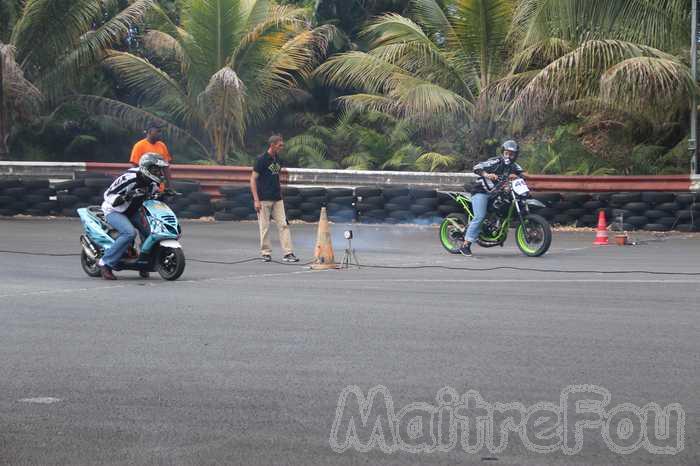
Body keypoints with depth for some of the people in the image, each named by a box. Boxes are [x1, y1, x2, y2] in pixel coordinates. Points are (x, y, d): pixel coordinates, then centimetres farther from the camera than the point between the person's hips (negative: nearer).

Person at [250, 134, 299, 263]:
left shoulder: (278, 160, 11)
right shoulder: (262, 160, -9)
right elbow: (253, 180, -10)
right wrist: (256, 200, -16)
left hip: (277, 199, 6)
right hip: (264, 199, -6)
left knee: (283, 225, -1)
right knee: (264, 227, 0)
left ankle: (288, 253, -4)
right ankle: (266, 253, 9)